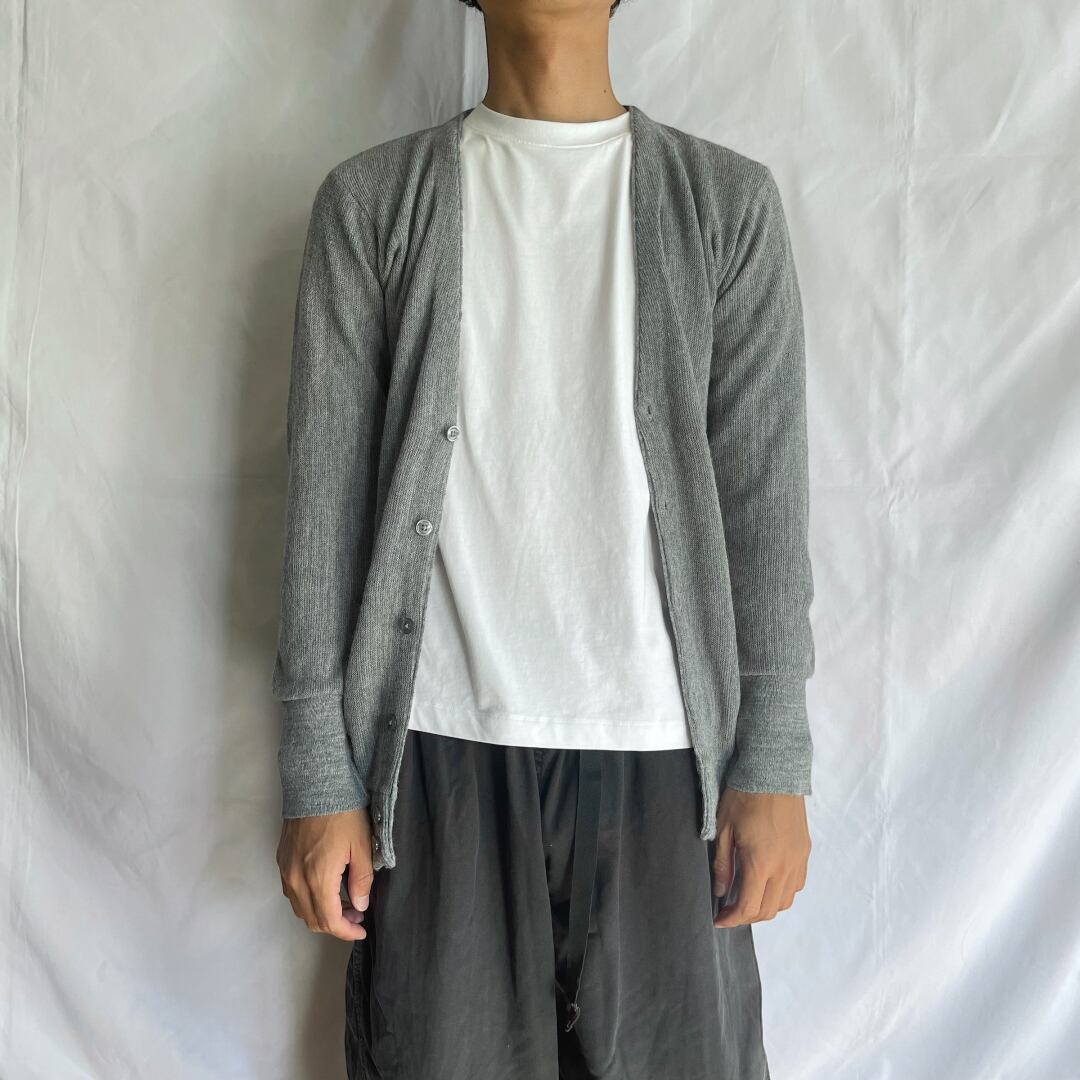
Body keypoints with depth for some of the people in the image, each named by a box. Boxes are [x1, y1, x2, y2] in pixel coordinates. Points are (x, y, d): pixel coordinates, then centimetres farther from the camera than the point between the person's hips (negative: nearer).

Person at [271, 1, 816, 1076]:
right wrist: (319, 779, -2)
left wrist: (773, 765, -2)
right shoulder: (372, 201, 5)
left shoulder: (727, 200, 6)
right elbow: (325, 496, 1)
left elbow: (763, 496, 3)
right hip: (440, 745, 0)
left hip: (661, 748, 1)